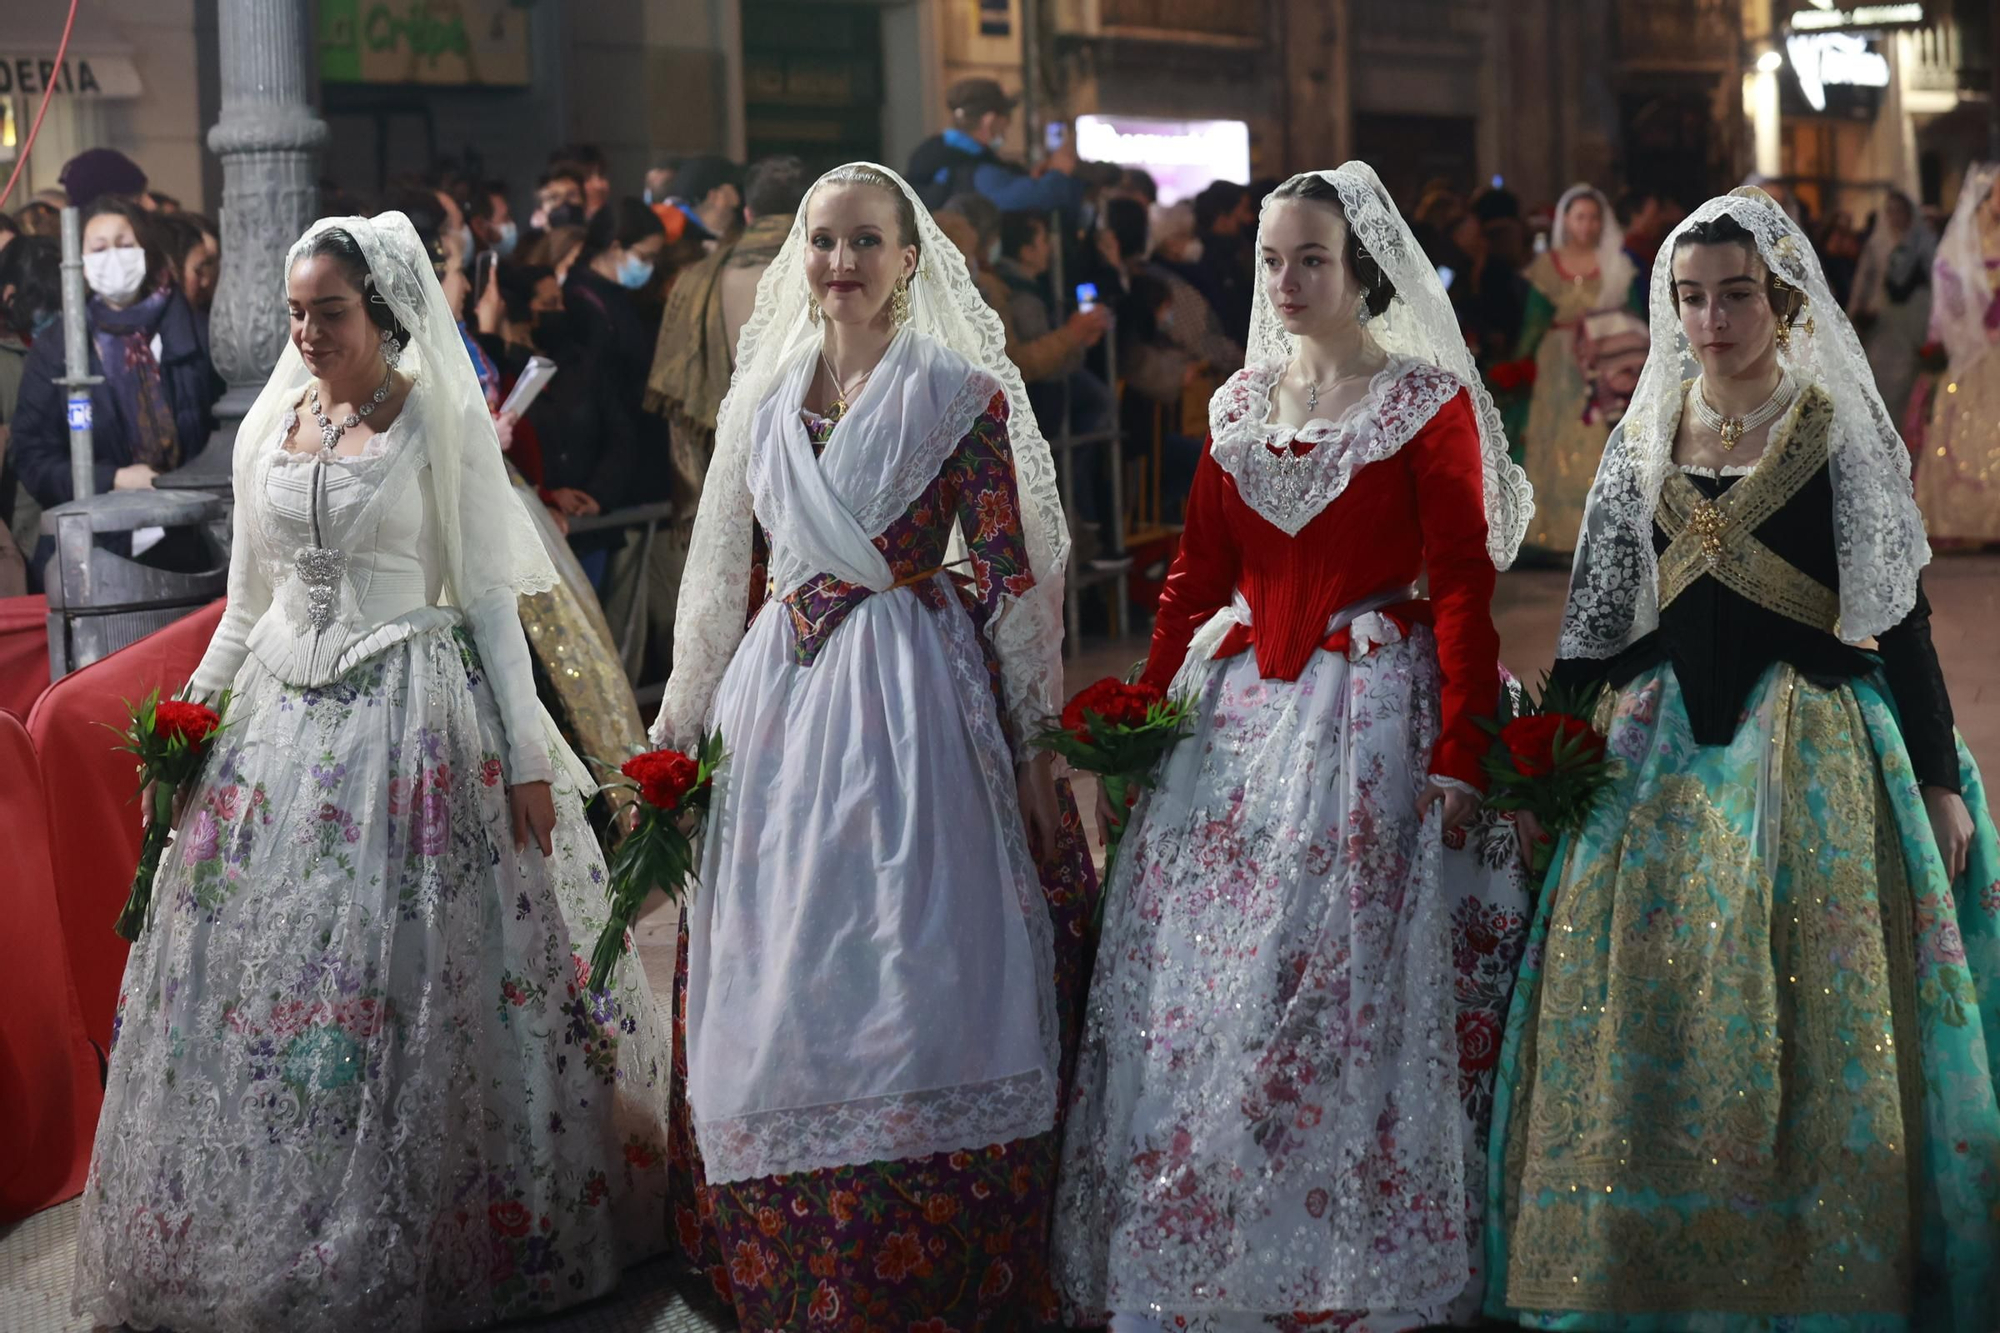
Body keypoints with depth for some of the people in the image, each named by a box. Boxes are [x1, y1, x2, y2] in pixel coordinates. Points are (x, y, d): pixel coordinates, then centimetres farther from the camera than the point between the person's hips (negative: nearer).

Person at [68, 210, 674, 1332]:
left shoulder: (445, 424, -3)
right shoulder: (272, 426, 11)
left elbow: (489, 597, -5)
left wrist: (527, 757, -9)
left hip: (414, 716, -5)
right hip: (282, 716, 5)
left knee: (413, 984, -5)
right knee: (260, 972, 4)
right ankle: (263, 1242, 17)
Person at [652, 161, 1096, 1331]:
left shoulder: (960, 392, -2)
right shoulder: (763, 395, 12)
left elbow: (1011, 575, -4)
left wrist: (1034, 742, -8)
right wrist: (684, 724, 17)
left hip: (914, 699, -5)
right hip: (777, 699, 5)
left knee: (909, 968, -7)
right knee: (774, 993, 6)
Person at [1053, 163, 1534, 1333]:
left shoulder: (1430, 404, -3)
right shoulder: (1242, 407, 13)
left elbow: (1464, 591, -9)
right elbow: (1196, 580, 14)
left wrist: (1458, 752, -17)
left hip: (1375, 719, -5)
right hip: (1240, 713, 5)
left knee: (1348, 998, -6)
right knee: (1197, 1003, 3)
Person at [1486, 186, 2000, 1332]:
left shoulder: (1841, 431, -3)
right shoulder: (1645, 437, 9)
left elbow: (1901, 616, -3)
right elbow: (1598, 615, 13)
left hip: (1811, 742, -4)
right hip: (1661, 744, 4)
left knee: (1806, 1017, -4)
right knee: (1641, 1014, 3)